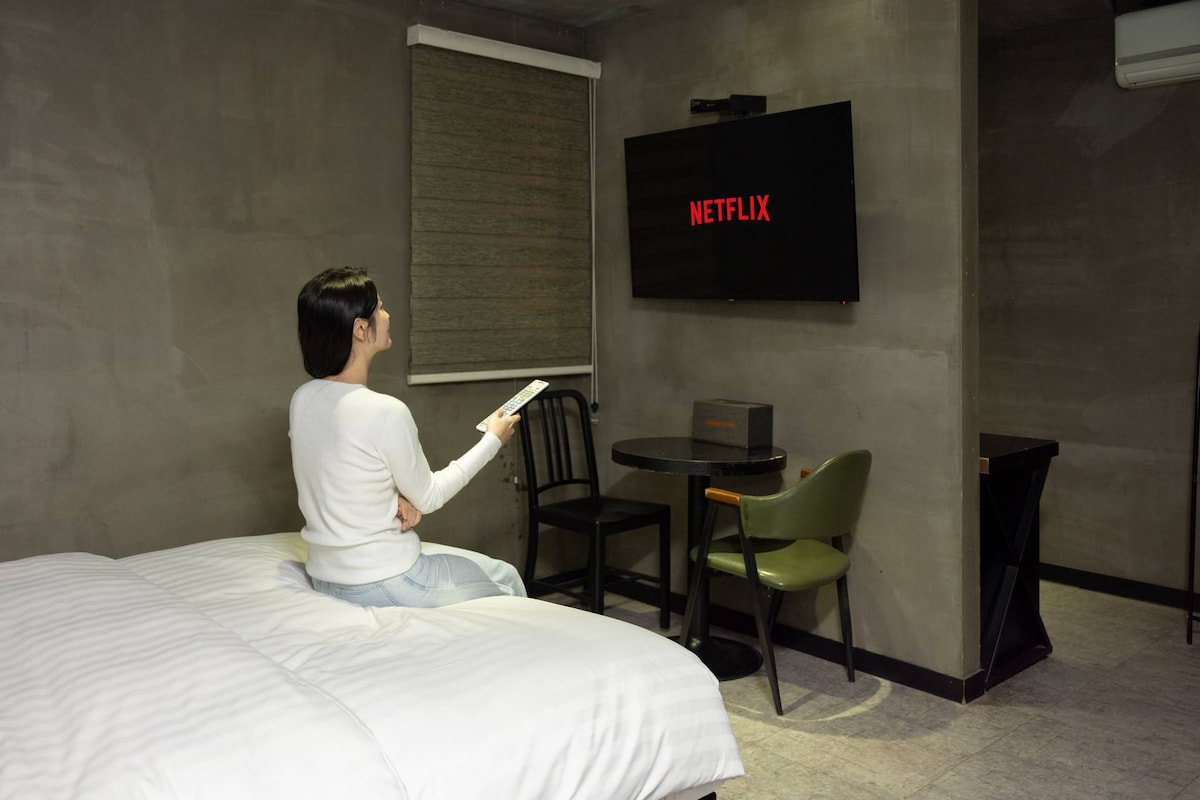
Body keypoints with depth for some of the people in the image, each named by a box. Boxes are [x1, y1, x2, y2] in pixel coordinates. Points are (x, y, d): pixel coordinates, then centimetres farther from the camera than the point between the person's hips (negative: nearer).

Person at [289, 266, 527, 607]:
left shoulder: (302, 400, -3)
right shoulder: (386, 412, -26)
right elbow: (429, 496, -10)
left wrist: (396, 498, -6)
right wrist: (492, 440, 0)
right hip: (382, 586, -7)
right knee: (506, 578, 15)